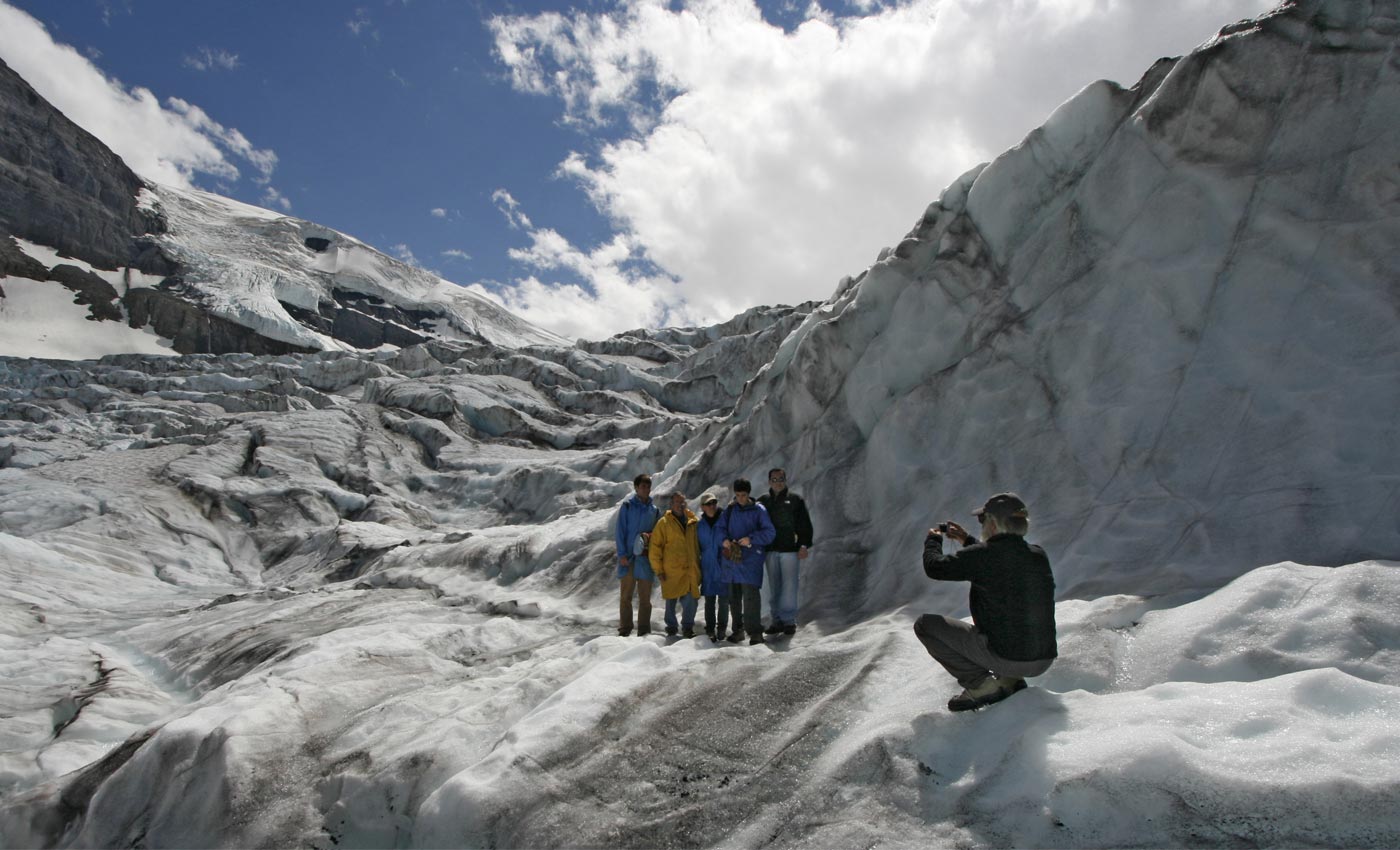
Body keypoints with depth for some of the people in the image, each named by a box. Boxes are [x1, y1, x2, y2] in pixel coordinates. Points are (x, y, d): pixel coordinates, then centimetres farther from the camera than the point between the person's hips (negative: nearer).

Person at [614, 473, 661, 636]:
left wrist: (650, 537, -7)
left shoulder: (654, 510, 11)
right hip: (628, 558, -2)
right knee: (626, 596, 2)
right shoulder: (627, 506, 2)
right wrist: (622, 554, -9)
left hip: (646, 558, 2)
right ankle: (625, 630, 9)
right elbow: (620, 531, -1)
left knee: (645, 598, 4)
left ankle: (644, 631, 10)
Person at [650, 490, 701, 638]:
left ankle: (688, 627, 12)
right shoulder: (664, 523, -1)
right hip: (671, 571, -2)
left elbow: (698, 545, 19)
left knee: (691, 599, -2)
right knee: (671, 600, 7)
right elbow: (655, 547, -2)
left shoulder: (693, 522, 10)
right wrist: (658, 569, -5)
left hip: (691, 570, 2)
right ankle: (671, 626, 22)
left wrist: (697, 564, 15)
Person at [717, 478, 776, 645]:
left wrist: (751, 539, -18)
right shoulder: (730, 509, 11)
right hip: (732, 558, 5)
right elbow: (721, 527, 15)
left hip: (751, 558, -4)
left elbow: (770, 533, -4)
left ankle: (755, 631, -7)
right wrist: (724, 540, -6)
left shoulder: (758, 510, -1)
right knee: (733, 596, 8)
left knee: (750, 595, -13)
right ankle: (738, 629, 20)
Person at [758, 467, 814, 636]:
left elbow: (805, 525, 1)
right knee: (774, 587, 7)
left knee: (789, 586, -4)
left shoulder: (795, 500, 3)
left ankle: (789, 620, 3)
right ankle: (776, 620, 13)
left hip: (789, 549, -3)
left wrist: (804, 545, -8)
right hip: (770, 550, 3)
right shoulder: (763, 500, 11)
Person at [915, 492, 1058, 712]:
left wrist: (933, 540, 16)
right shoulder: (1039, 556, 6)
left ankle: (981, 684, -1)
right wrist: (967, 540, 31)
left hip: (1005, 658, -7)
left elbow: (935, 567, -4)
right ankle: (1010, 681, 15)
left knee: (925, 624, 6)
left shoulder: (983, 556, -14)